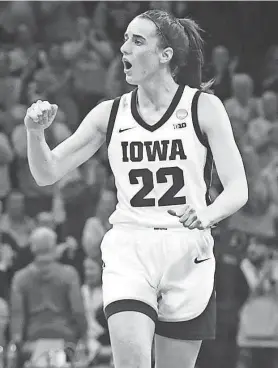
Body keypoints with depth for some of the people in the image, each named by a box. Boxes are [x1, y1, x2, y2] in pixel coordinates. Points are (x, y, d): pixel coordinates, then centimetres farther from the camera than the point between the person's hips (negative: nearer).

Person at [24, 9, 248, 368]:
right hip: (127, 253, 1)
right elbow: (47, 173, 7)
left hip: (187, 255, -1)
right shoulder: (109, 113, 7)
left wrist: (207, 215, -26)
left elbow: (238, 189, -5)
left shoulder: (204, 107, -1)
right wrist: (35, 133, -14)